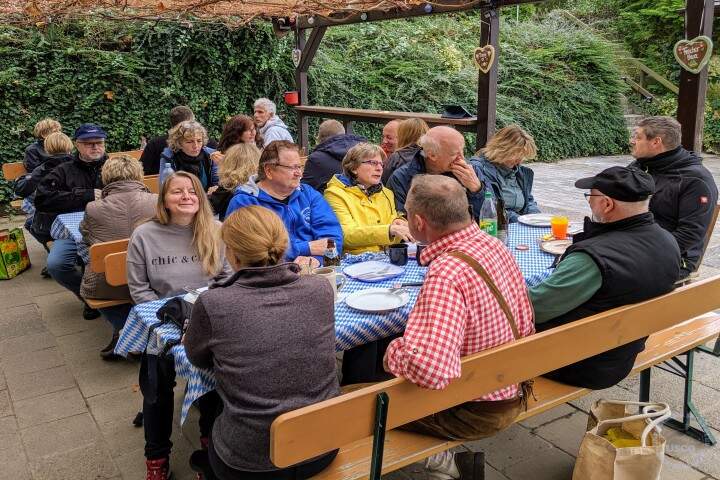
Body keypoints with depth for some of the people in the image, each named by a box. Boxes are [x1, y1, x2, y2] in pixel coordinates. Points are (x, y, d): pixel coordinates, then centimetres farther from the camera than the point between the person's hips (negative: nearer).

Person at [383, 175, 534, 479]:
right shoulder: (494, 245, -6)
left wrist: (393, 351, -24)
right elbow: (525, 327, 5)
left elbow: (428, 370, -46)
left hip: (477, 412, -8)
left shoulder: (446, 275, -34)